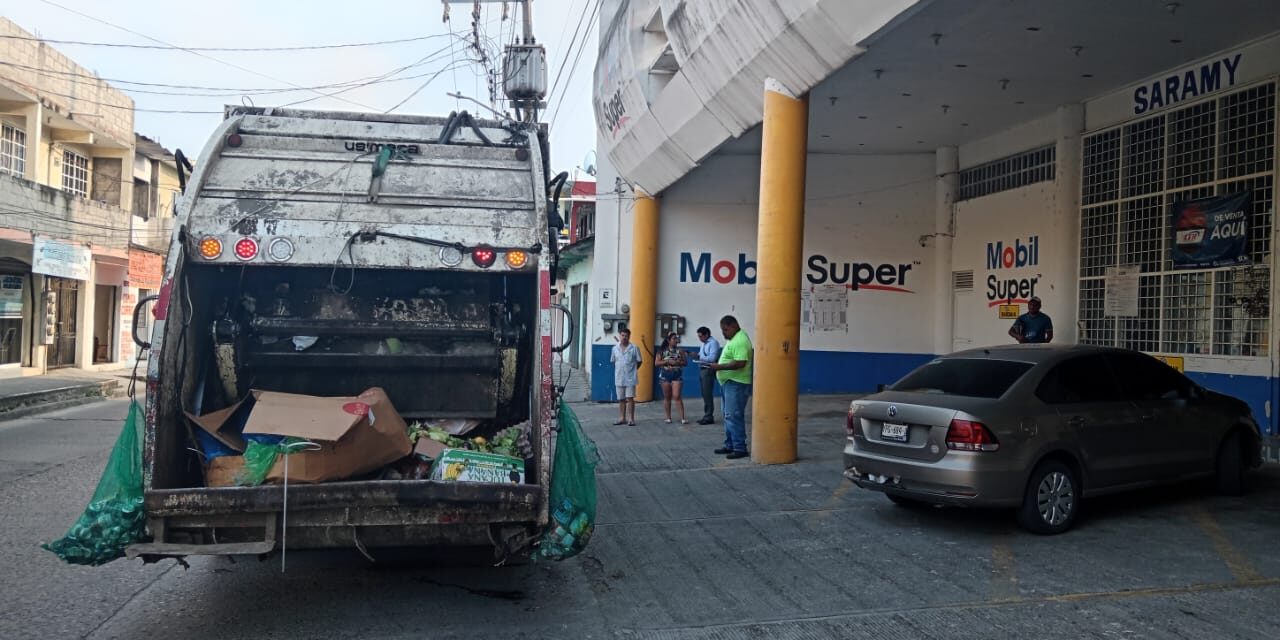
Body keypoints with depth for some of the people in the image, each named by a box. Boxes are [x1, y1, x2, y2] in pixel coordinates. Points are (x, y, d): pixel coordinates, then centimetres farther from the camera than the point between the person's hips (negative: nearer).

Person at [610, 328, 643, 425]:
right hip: (619, 378, 4)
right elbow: (613, 361, 14)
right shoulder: (615, 348, 4)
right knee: (621, 399, 10)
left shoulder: (634, 348, -6)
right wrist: (620, 370, 9)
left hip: (630, 378, -3)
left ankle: (631, 419, 4)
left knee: (630, 398, -4)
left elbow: (639, 361, 1)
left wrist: (632, 370, 3)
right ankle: (622, 418, 19)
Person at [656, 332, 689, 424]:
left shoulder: (680, 350, 5)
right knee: (667, 397, 7)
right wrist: (667, 362, -14)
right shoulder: (662, 351, 2)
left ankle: (682, 418, -9)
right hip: (665, 375, 1)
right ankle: (668, 417, 16)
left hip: (677, 375, -1)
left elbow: (686, 362, 6)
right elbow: (656, 363, -3)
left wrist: (678, 362, -14)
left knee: (677, 396, -9)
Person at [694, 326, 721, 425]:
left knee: (707, 394, -8)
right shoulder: (704, 344, 17)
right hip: (702, 370, 9)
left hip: (708, 371, -9)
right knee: (705, 394, 10)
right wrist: (697, 356, -2)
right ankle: (707, 416, 16)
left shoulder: (713, 343, -11)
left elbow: (712, 358, -21)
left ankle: (709, 417, -3)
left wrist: (699, 357, -19)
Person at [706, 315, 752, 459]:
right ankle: (730, 445, 23)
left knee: (734, 416, -10)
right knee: (728, 415, 15)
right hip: (729, 382, 11)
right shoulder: (733, 339, 16)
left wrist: (719, 367, -22)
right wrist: (718, 366, 11)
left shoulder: (740, 341, -18)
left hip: (736, 384, -11)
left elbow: (740, 363, -26)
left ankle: (740, 448, -6)